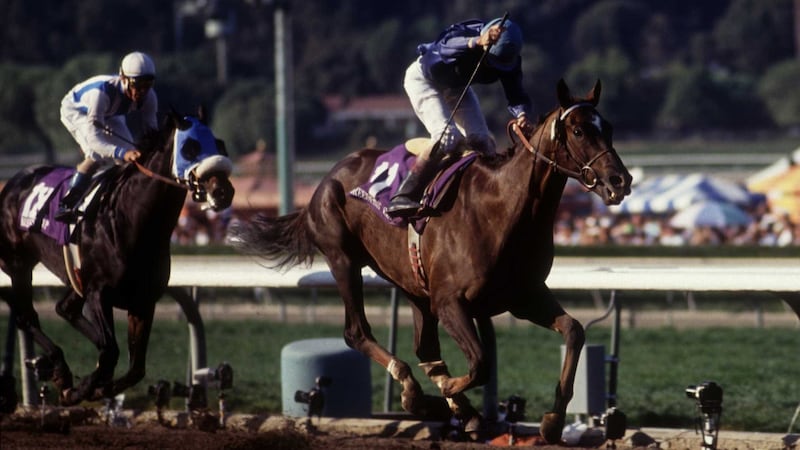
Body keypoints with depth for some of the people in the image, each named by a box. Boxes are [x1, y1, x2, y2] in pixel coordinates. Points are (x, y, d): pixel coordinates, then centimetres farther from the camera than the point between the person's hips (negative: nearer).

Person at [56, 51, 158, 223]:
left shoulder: (148, 97, -29)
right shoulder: (101, 92, -47)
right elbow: (93, 139, -50)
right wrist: (122, 153, -66)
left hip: (109, 114, 6)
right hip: (76, 111, -6)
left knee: (130, 156, -7)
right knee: (97, 156, -28)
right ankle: (67, 205, -25)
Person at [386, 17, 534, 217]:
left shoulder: (509, 60, -20)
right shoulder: (466, 33, -35)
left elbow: (516, 95, -25)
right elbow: (446, 47, -56)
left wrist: (522, 114, -48)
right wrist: (477, 43, -75)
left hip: (456, 88, 6)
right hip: (423, 79, -6)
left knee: (481, 139, -5)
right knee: (448, 136, -25)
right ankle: (404, 197, -28)